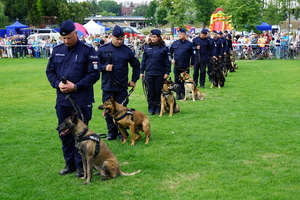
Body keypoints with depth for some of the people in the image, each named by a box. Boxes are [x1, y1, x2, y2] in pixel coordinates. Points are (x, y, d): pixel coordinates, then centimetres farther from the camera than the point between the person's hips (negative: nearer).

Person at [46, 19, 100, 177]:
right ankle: (70, 163, 26)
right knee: (64, 133, 12)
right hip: (62, 99, 5)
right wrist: (57, 83, -7)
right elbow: (50, 71, 13)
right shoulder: (57, 50, 8)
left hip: (81, 99, -5)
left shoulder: (88, 51, -8)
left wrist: (76, 86, -17)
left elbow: (94, 74, -10)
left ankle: (80, 165, 16)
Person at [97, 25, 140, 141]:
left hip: (122, 87, 0)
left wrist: (134, 80, 11)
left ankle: (122, 133, 14)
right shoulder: (103, 49, 0)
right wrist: (104, 67, -12)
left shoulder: (127, 50, 4)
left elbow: (136, 65, 15)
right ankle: (111, 132, 19)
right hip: (107, 86, 0)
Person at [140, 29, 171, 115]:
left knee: (158, 91, 5)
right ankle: (151, 109, 14)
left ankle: (158, 108, 16)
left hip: (160, 74, -2)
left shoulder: (164, 48, -1)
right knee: (150, 92, 6)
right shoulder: (147, 47, 7)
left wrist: (167, 72, -6)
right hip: (149, 73, 2)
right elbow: (143, 60, 10)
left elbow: (167, 61, -1)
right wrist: (142, 71, 6)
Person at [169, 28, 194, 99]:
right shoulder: (175, 43, 6)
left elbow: (192, 54, 3)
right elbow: (170, 52, 16)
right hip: (177, 66, 2)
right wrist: (171, 59, 3)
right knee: (177, 80, 6)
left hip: (185, 66, -2)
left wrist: (192, 63, 2)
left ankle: (183, 94, 14)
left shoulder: (189, 44, -1)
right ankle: (178, 94, 14)